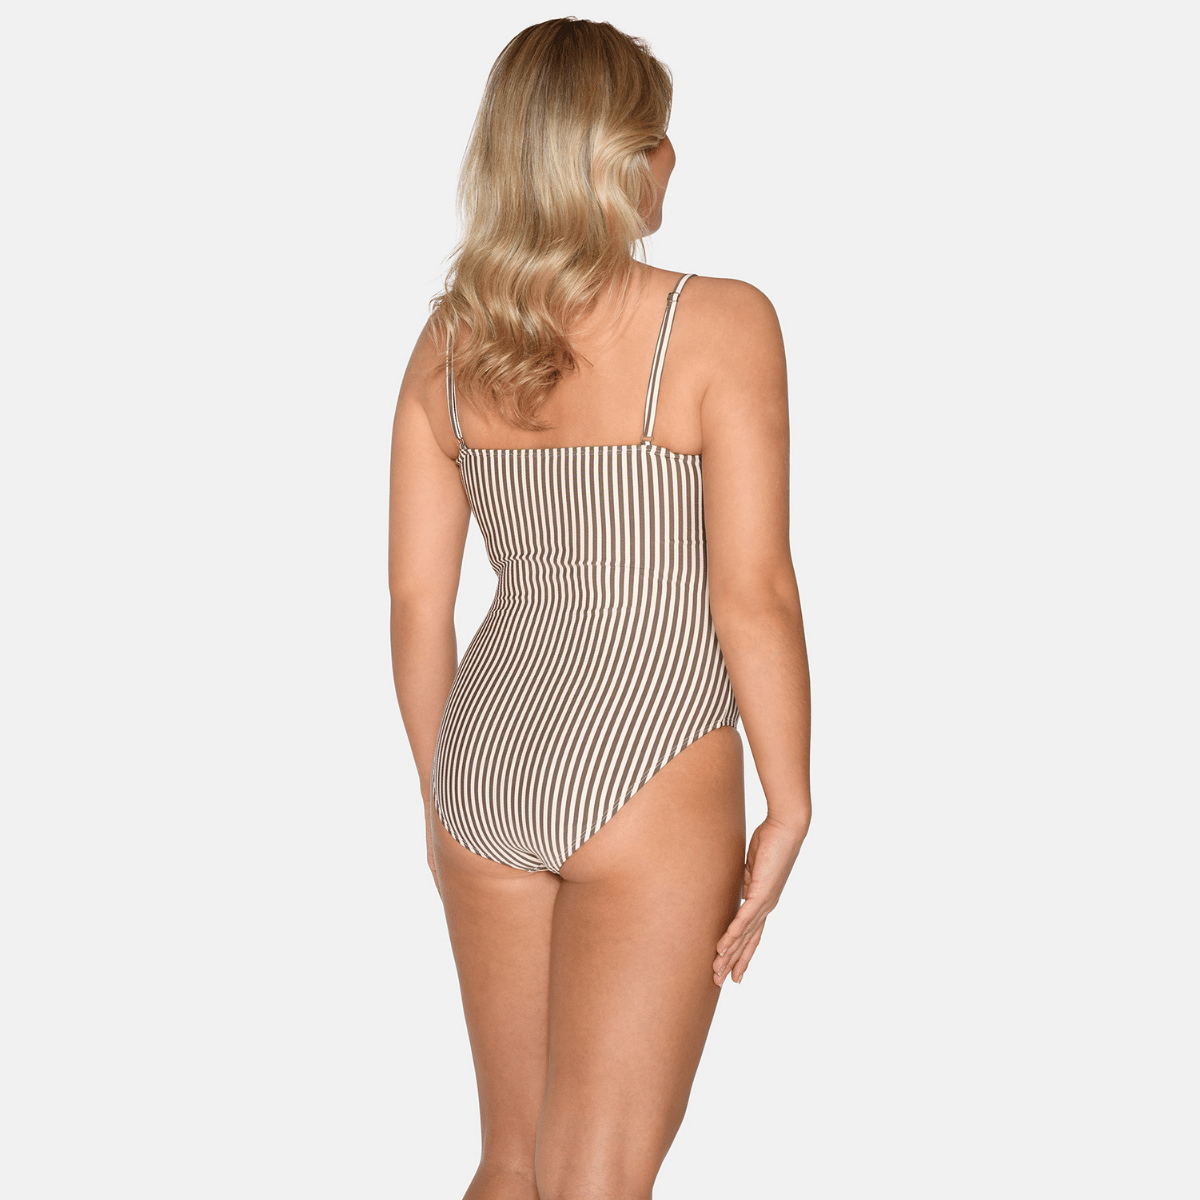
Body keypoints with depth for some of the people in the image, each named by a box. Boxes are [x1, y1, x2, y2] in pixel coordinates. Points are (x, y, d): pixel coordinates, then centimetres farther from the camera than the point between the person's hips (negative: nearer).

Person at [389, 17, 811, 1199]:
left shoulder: (448, 342, 4)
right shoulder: (720, 325, -11)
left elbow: (416, 601, 7)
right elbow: (753, 596, -14)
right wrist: (789, 812, -5)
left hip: (485, 758, 6)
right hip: (648, 776, -6)